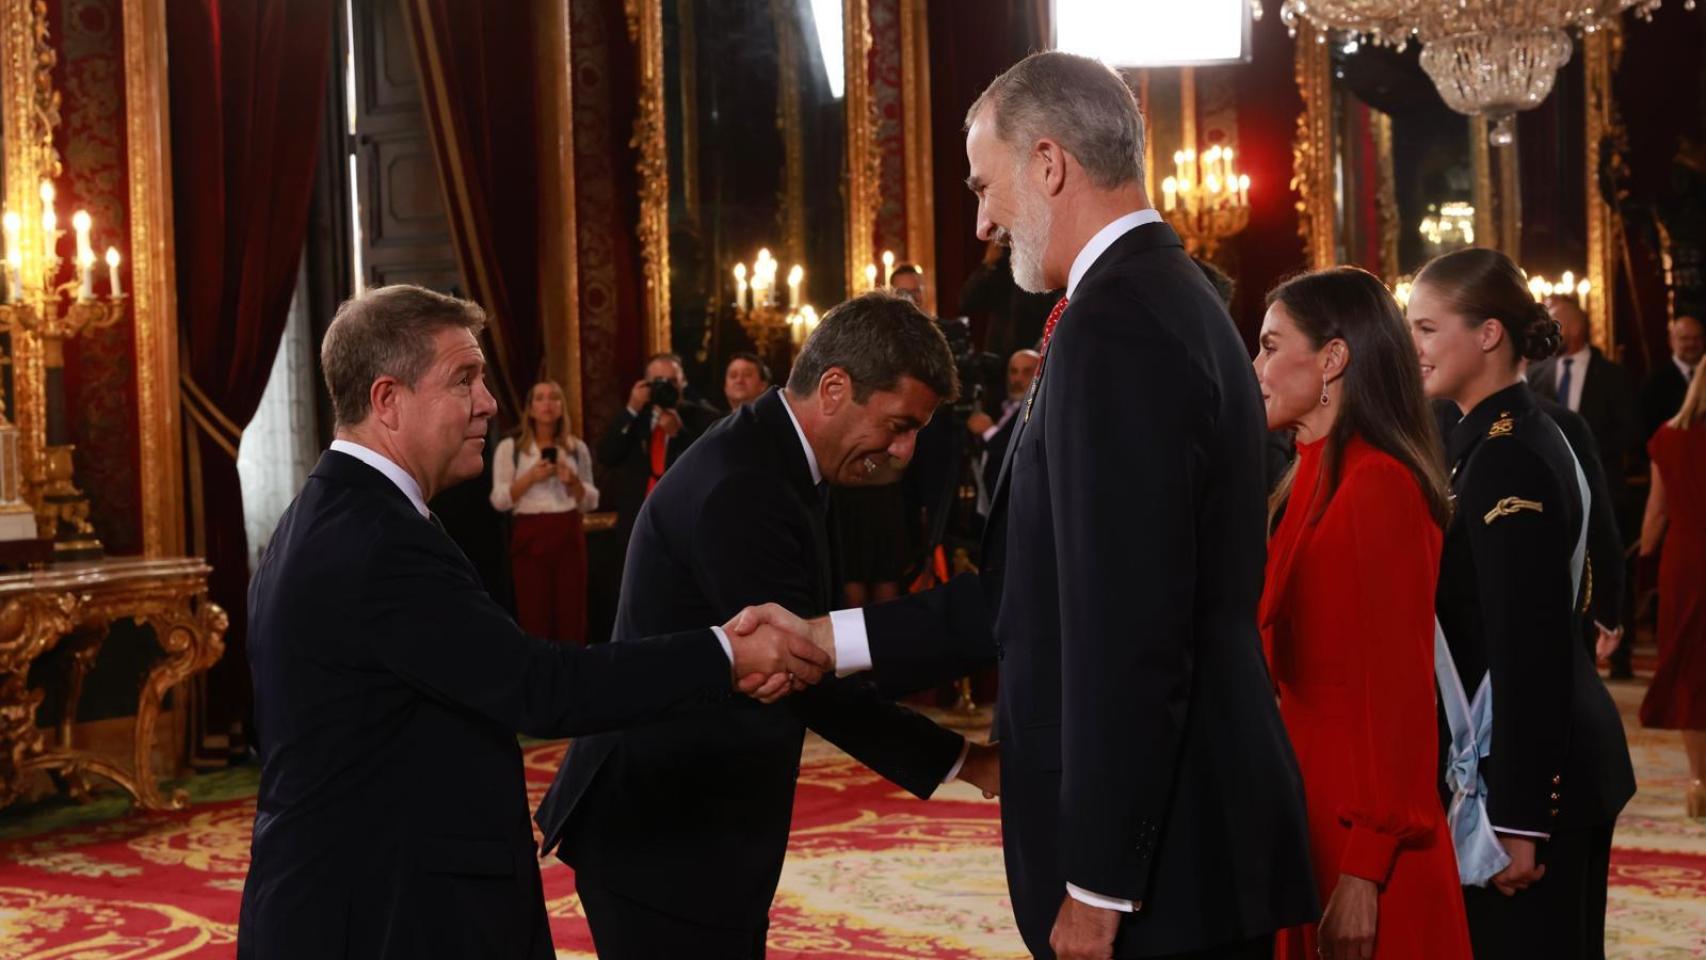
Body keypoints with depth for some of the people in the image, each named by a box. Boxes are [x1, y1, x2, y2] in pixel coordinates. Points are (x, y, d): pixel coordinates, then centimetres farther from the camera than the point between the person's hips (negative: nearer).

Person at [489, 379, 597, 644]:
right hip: (530, 535, -2)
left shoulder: (577, 448, 11)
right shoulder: (510, 447, 3)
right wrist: (531, 477, -14)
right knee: (533, 615, -2)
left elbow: (590, 502, 12)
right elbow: (499, 501, -2)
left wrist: (573, 481, -7)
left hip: (569, 535, 2)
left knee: (572, 613, 1)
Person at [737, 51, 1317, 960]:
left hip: (1158, 852, -9)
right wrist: (828, 639, 13)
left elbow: (1129, 630, -23)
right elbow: (1042, 585, 14)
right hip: (1195, 828, 9)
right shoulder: (1169, 300, 12)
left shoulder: (1114, 324, -18)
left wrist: (1098, 882, -19)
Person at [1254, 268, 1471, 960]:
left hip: (1356, 837, -8)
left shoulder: (1378, 487, -16)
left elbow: (1396, 688, -19)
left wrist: (1364, 874, -20)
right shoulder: (1315, 481, 12)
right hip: (1313, 811, 9)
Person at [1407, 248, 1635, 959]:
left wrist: (1518, 818, -21)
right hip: (1558, 761, 9)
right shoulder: (1491, 439, 11)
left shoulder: (1509, 460, -18)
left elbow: (1529, 648, -21)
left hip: (1532, 773, -9)